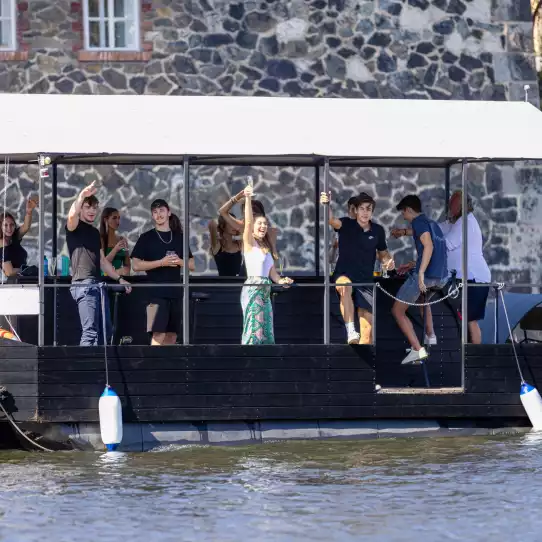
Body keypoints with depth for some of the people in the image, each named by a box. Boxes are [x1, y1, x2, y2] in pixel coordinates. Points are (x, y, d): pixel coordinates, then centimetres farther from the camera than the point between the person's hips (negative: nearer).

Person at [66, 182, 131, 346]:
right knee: (90, 331, -16)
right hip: (83, 284, -9)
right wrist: (82, 195, -37)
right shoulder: (75, 228, -1)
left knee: (105, 332, 8)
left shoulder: (95, 232, 23)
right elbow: (72, 216, -25)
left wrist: (119, 278, 23)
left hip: (98, 285, 9)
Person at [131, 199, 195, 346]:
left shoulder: (179, 237, 15)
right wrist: (161, 263, -14)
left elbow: (192, 265, 16)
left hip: (175, 292, 5)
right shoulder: (146, 238, 3)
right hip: (156, 293, -5)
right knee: (158, 334, -14)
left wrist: (180, 262, -6)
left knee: (172, 335, 5)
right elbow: (136, 265, -5)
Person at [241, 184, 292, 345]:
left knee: (267, 334, 6)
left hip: (265, 292, 8)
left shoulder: (266, 248, 21)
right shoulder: (249, 242, 1)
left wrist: (281, 280, -1)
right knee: (254, 331, -14)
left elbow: (272, 273, 20)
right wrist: (247, 199, -25)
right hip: (252, 289, -8)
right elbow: (248, 222, -16)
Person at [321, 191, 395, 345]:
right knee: (345, 285, -42)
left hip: (366, 281, 4)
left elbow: (383, 254, 19)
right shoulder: (346, 225, -6)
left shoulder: (378, 231, 4)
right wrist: (326, 205, -49)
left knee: (367, 329, -2)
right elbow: (332, 221, -28)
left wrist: (388, 261, -5)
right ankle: (350, 331, -46)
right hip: (343, 276, -4)